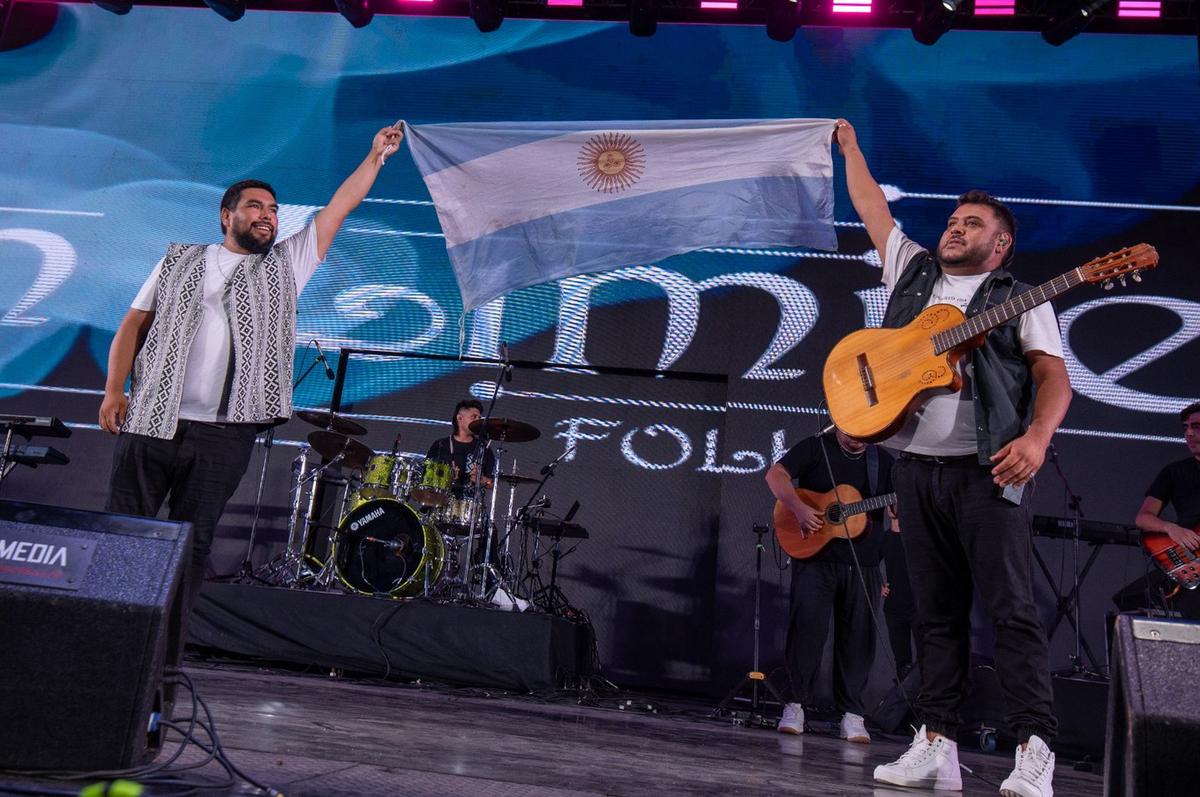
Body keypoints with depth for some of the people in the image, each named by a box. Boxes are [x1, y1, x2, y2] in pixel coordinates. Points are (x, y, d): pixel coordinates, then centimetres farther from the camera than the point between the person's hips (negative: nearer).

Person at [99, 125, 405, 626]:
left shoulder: (286, 266, 13)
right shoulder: (181, 261, 14)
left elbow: (337, 211, 10)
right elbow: (133, 325, 10)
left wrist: (375, 157, 7)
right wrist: (114, 390, -2)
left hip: (224, 435, 0)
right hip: (150, 422, 1)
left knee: (193, 543, 3)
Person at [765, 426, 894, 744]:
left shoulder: (883, 461, 11)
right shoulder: (816, 448, 1)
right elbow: (775, 474, -9)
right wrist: (799, 508, -22)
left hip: (863, 565, 3)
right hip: (814, 555, -3)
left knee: (858, 637, 3)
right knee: (807, 627, -7)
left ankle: (852, 713, 12)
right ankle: (796, 703, 4)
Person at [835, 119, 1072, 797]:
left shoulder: (1019, 299, 7)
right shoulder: (912, 269, 19)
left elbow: (1054, 375, -3)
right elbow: (872, 206, 29)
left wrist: (1037, 436, -21)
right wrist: (850, 145, 35)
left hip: (988, 469, -4)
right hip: (917, 467, 4)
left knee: (1013, 608, -6)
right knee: (938, 613, 6)